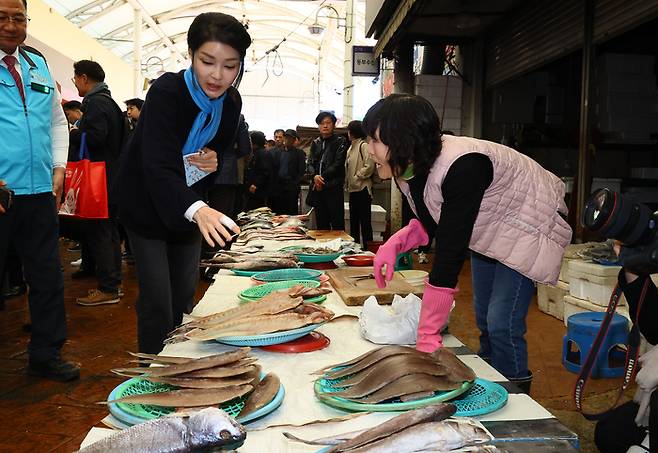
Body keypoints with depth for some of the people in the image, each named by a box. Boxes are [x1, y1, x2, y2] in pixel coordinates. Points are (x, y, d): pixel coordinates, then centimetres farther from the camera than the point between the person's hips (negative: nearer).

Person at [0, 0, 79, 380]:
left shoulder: (38, 64, 15)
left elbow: (58, 121, 21)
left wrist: (59, 168, 9)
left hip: (40, 192, 5)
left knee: (48, 277, 11)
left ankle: (46, 355, 26)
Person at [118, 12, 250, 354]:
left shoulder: (231, 102, -7)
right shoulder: (166, 92, -27)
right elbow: (159, 168, -38)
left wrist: (214, 161, -17)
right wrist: (198, 209, -58)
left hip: (189, 208, 6)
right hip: (148, 207, -6)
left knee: (184, 300, 14)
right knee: (157, 304, -8)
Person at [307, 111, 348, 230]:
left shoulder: (340, 141, 2)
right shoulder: (315, 143, 17)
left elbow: (338, 164, -8)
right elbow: (310, 163, 8)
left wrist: (322, 177, -13)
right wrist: (315, 176, -13)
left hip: (334, 187, -5)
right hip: (317, 188, 5)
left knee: (337, 224, -6)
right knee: (321, 223, 8)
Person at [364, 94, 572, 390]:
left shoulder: (461, 166, -41)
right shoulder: (408, 170, -14)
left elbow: (450, 252, -41)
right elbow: (432, 224, 1)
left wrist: (427, 337, -38)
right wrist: (394, 244, -21)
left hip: (527, 226, -8)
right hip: (487, 231, 8)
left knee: (502, 324, -12)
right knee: (483, 318, 15)